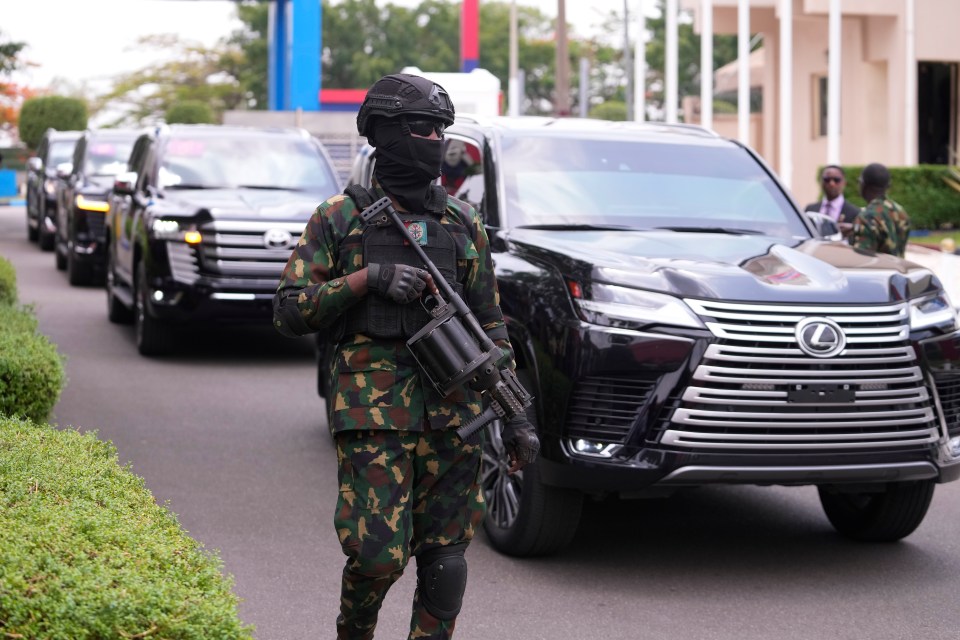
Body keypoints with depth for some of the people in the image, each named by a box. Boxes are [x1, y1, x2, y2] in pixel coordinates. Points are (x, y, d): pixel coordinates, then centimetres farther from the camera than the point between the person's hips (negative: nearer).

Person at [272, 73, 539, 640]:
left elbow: (491, 326, 15)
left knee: (445, 556, 3)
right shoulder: (340, 219, 4)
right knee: (378, 554, -8)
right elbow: (290, 311, -1)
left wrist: (515, 415, 9)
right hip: (372, 409, -3)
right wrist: (367, 278, -14)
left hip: (454, 413, 3)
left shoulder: (464, 223, 14)